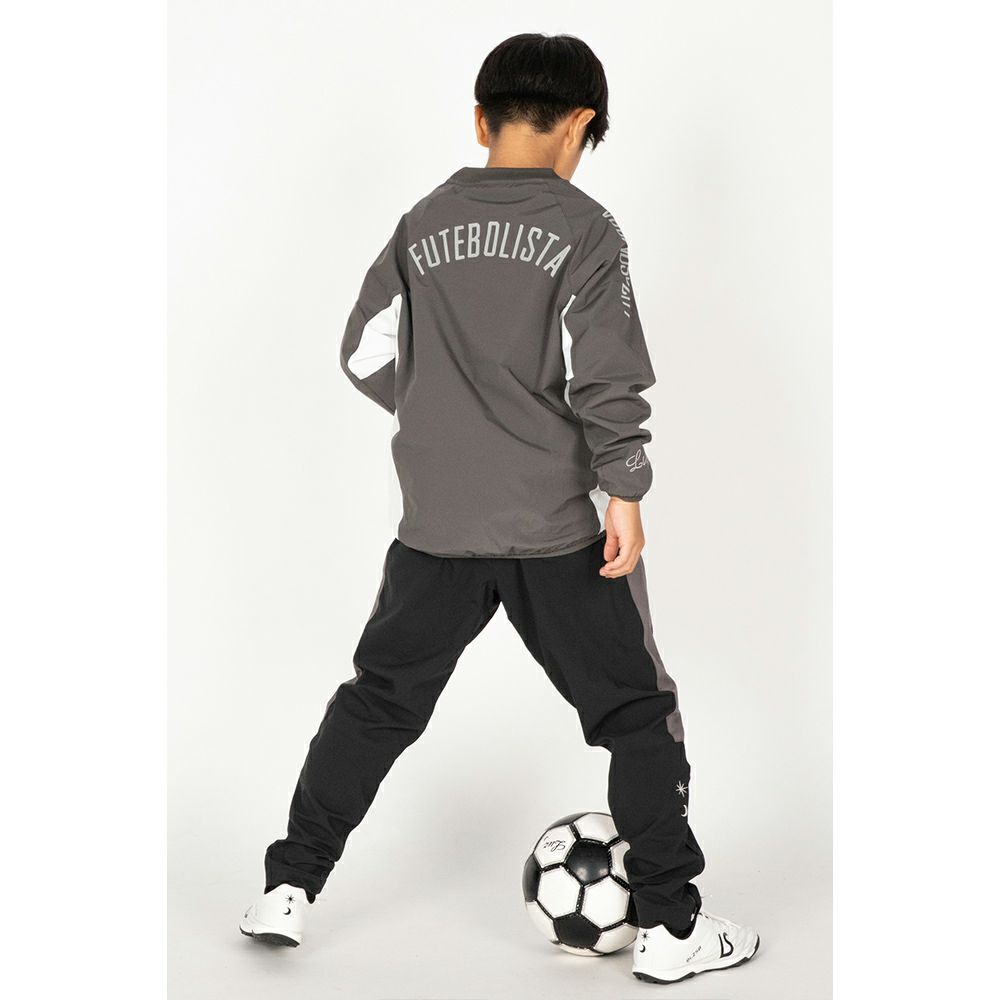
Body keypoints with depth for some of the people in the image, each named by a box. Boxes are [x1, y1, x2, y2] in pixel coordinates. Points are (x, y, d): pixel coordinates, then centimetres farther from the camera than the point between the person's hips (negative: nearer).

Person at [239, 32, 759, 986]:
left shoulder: (423, 225, 5)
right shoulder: (584, 229, -7)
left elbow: (367, 358, 7)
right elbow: (606, 377, -13)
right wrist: (623, 491, -7)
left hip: (438, 523, 4)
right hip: (560, 525, -3)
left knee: (378, 700, 18)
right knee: (637, 714, 10)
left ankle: (287, 890, 20)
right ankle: (670, 927, 13)